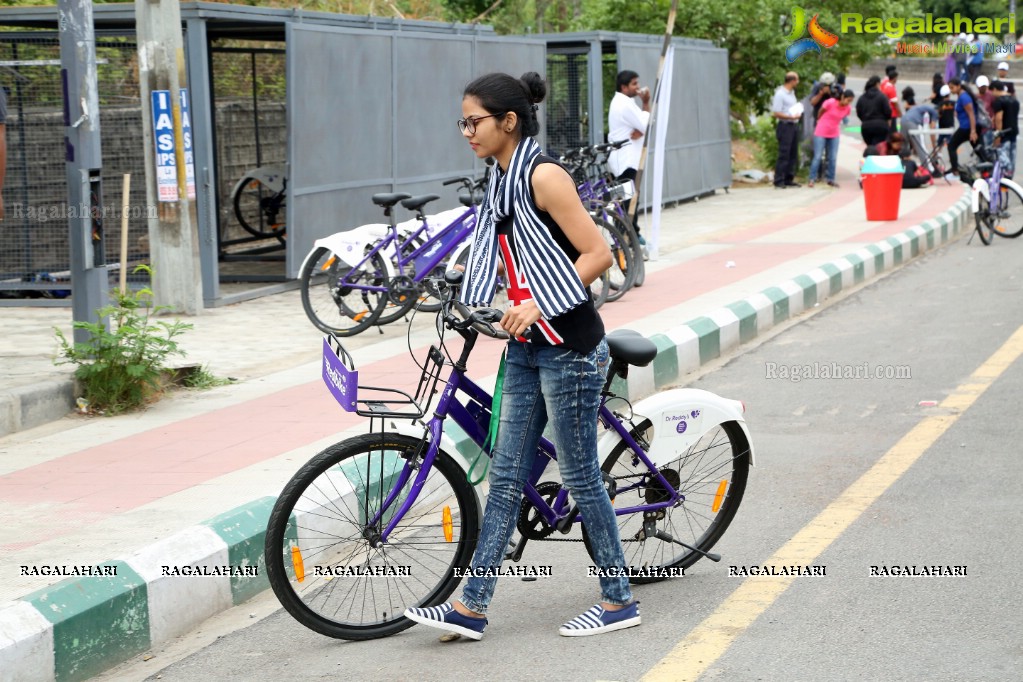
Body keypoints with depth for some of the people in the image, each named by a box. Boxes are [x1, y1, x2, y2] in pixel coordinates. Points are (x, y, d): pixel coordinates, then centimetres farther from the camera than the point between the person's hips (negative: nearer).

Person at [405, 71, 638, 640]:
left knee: (581, 475, 1)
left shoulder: (544, 175, -15)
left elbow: (598, 253, -18)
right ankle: (472, 606, 11)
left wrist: (539, 305, -22)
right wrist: (463, 302, 11)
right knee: (507, 474, 8)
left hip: (569, 347, -9)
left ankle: (619, 601, 15)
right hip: (528, 347, 9)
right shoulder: (503, 182, 11)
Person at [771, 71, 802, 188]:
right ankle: (779, 181, -5)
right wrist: (791, 117, -18)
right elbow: (776, 113, -17)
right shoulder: (780, 94, -13)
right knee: (784, 154, -8)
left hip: (794, 125, 9)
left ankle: (789, 179, 16)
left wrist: (797, 113, 10)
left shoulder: (792, 93, 15)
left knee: (793, 154, 10)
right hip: (785, 126, -9)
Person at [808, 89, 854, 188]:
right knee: (817, 157, -2)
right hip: (821, 133, -5)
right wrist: (819, 120, 12)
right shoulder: (830, 103, -21)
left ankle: (830, 179, 15)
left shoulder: (848, 108, -6)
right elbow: (821, 111, -4)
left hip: (834, 135, 5)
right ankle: (812, 179, 5)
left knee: (833, 158, 4)